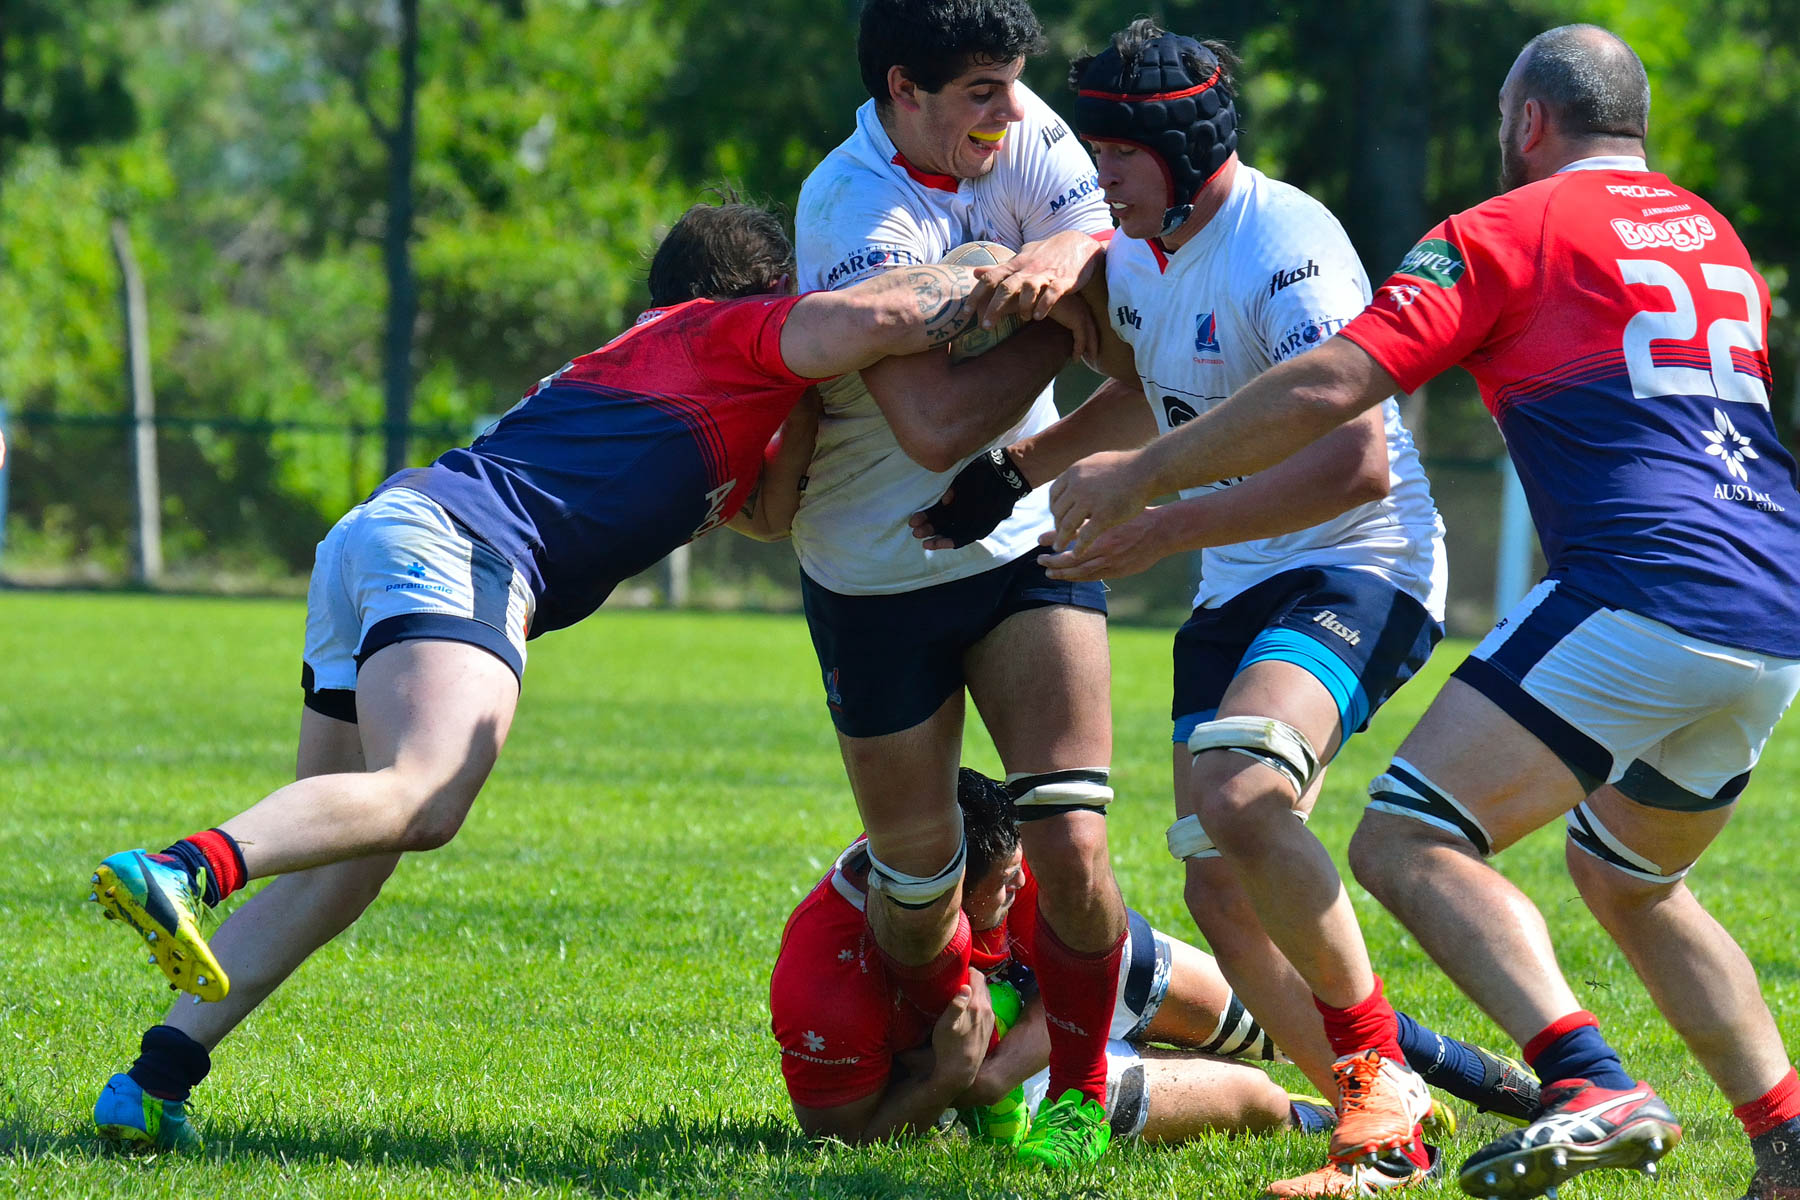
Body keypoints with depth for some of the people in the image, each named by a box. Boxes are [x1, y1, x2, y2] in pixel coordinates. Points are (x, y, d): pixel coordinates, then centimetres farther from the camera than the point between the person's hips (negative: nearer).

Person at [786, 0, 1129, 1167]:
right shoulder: (854, 212, -25)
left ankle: (1080, 1090, 9)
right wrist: (1070, 322, -22)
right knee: (916, 894, 6)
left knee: (1071, 851, -12)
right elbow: (937, 426, -31)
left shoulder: (1018, 132, -6)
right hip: (878, 579, -3)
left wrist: (1069, 257, -31)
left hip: (1027, 546, 3)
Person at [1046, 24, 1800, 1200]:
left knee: (1408, 843, -10)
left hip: (1641, 597, -8)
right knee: (1627, 878, 28)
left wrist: (1141, 474, 3)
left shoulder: (1511, 230, 3)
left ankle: (1596, 1090, -29)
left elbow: (1329, 388, -6)